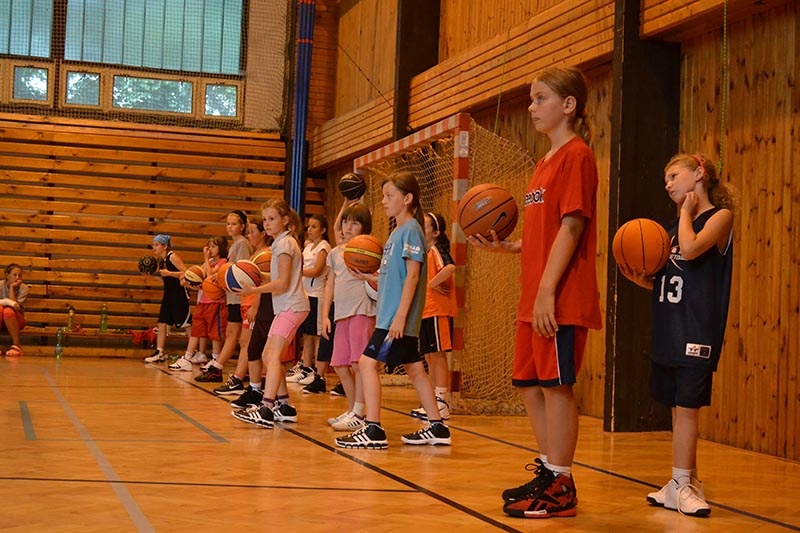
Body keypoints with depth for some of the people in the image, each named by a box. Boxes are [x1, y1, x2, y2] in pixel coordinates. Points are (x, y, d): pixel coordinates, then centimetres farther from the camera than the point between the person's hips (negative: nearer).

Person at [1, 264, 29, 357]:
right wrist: (8, 302, -34)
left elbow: (16, 305, -18)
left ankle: (16, 345, -30)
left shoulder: (23, 288, -6)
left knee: (8, 311, -34)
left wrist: (12, 287, -17)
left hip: (16, 320, -1)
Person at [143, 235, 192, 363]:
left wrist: (169, 273, -26)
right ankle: (159, 353, 9)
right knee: (162, 323, 5)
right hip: (168, 293, 9)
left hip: (179, 294, -9)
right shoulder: (160, 259, 10)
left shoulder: (172, 257, -14)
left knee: (186, 324, -4)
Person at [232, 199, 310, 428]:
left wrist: (254, 289, -20)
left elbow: (282, 283, -16)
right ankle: (284, 406, 17)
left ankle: (266, 409, -31)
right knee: (267, 356, 12)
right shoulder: (282, 242, 20)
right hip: (286, 307, 10)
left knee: (273, 356, -20)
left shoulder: (285, 243, -9)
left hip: (291, 306, -10)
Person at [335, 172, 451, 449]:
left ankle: (373, 430, -10)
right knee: (414, 369, 11)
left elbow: (412, 274, -18)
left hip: (398, 317, -10)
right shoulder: (397, 232, 16)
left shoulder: (411, 229, -11)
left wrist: (400, 316, -22)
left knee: (368, 363, -11)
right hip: (390, 315, 10)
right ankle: (437, 427, 17)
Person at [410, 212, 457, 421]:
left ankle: (442, 404, -3)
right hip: (425, 311, 9)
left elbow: (450, 267, -31)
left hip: (438, 311, -9)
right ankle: (434, 402, 18)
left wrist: (433, 283, -24)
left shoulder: (437, 250, -11)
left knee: (438, 355, -7)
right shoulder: (424, 252, 18)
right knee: (429, 356, 11)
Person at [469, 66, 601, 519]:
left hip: (561, 299, -9)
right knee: (530, 384, 12)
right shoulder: (547, 162, 19)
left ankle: (560, 487, 4)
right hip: (536, 298, 9)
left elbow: (571, 227, -16)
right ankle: (549, 473, 24)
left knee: (555, 385, -5)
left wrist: (547, 291, -21)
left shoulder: (577, 156, -8)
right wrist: (504, 247, 7)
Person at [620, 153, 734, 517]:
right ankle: (687, 481, 18)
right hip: (668, 329, 7)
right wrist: (641, 279, 1)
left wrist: (687, 211, -7)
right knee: (679, 407, 11)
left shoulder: (720, 216, -4)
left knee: (686, 406, -7)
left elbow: (691, 249, -22)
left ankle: (681, 484, -1)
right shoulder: (675, 226, 17)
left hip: (697, 330, -7)